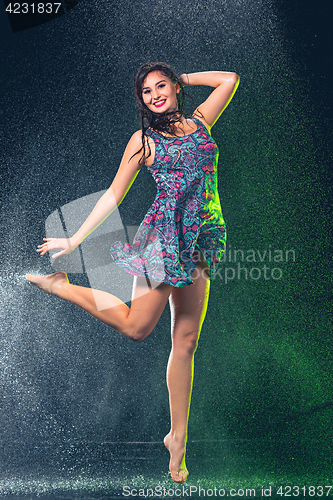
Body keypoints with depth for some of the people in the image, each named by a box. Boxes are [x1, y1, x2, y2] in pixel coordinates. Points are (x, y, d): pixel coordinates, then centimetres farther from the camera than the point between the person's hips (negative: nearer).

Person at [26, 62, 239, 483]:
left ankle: (178, 436, 13)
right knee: (135, 327, -7)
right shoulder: (143, 140, 4)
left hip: (198, 244, 4)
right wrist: (75, 239, 0)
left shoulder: (200, 123, 15)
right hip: (165, 236, -4)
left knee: (186, 342, 5)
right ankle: (61, 286, 13)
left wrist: (179, 78, 20)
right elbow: (113, 195, 4)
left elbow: (229, 79, 21)